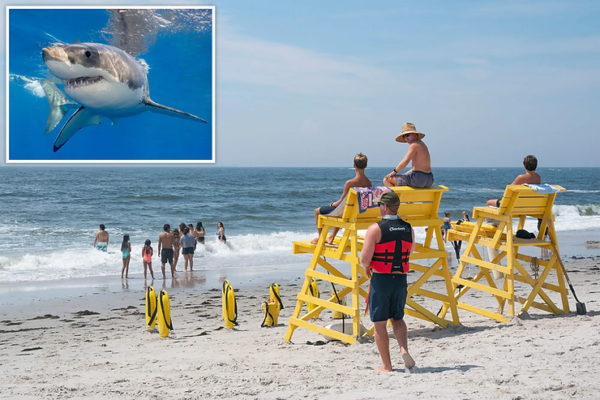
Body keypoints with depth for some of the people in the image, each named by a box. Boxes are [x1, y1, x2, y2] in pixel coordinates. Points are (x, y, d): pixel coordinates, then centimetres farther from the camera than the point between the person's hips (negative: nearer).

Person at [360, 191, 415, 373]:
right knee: (398, 318, 21)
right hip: (400, 279, 5)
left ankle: (387, 366, 9)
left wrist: (367, 267, 6)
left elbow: (364, 259, -15)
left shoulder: (375, 229, -13)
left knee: (380, 323, 6)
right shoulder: (408, 229, 3)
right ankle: (404, 349, -4)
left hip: (380, 280, -5)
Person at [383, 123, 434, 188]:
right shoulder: (422, 145, 19)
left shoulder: (414, 145, -11)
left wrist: (394, 171, -9)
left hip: (418, 179, -10)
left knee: (386, 180, -2)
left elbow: (405, 161, -23)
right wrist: (404, 175, 21)